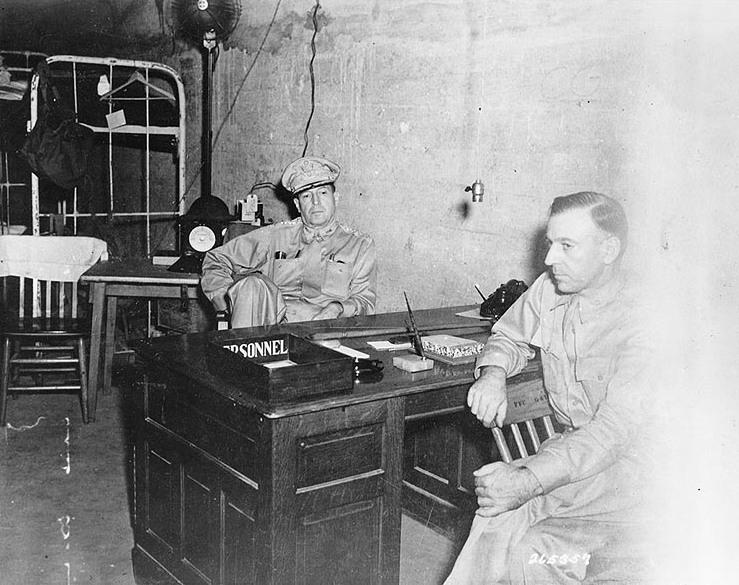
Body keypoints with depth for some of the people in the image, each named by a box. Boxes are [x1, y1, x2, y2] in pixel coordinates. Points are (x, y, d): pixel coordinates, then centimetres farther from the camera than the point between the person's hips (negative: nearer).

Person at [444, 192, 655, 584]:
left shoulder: (642, 316, -22)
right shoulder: (549, 289, 1)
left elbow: (617, 428, -28)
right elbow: (510, 337, 19)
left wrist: (528, 480, -37)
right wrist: (493, 373, -6)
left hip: (630, 461, -6)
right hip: (571, 445, 6)